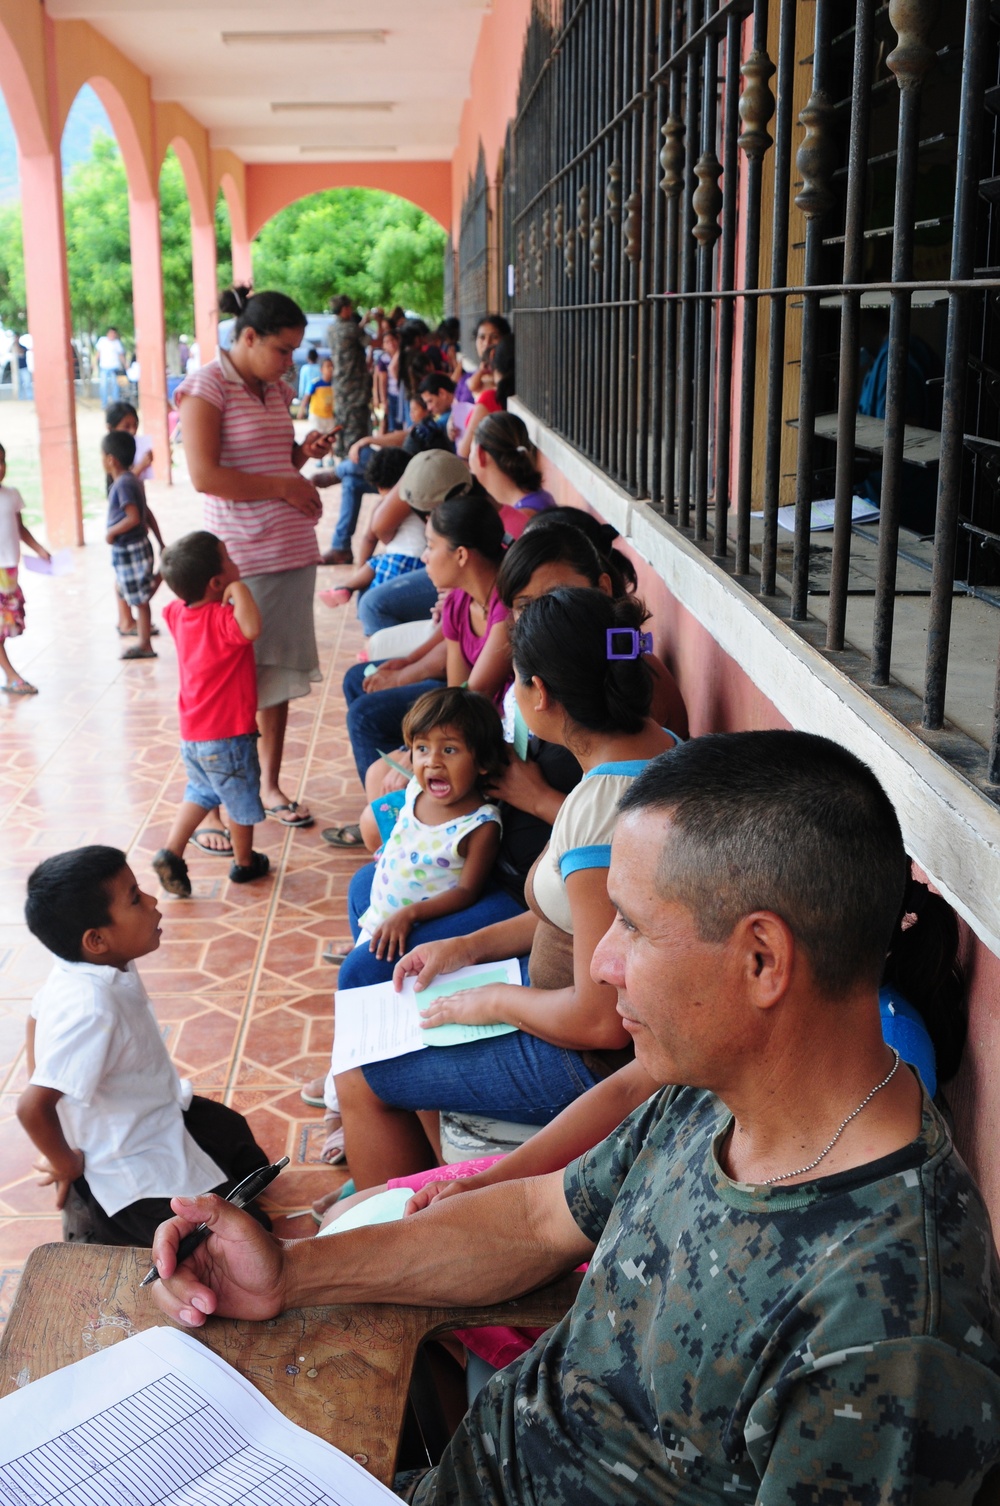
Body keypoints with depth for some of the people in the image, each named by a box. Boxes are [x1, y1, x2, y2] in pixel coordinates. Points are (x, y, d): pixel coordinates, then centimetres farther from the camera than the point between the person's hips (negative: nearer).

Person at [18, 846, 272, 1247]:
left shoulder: (83, 968, -11)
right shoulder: (92, 1007, -38)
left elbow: (36, 1020, 7)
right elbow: (33, 1107, -38)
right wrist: (67, 1165, -19)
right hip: (136, 1169, -9)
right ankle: (106, 1218, 7)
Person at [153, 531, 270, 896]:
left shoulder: (178, 612, -1)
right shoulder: (222, 619, -25)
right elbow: (251, 629, -47)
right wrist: (239, 588, -35)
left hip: (191, 735, 7)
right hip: (227, 736, -7)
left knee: (200, 793, 26)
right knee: (242, 801, 15)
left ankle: (171, 853, 16)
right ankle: (244, 863, 32)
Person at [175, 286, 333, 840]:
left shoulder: (275, 389, 13)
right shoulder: (207, 388, -10)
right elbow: (205, 475, -19)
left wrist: (303, 453, 4)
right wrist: (284, 486, -15)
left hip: (292, 552, 8)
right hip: (240, 559, -7)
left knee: (280, 673, 15)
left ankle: (270, 786, 28)